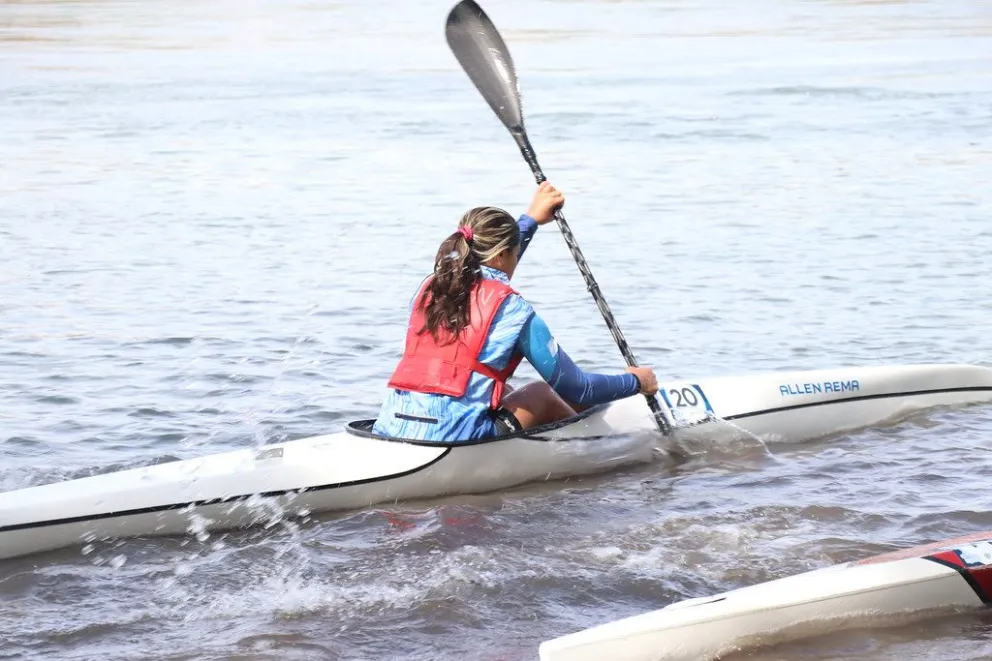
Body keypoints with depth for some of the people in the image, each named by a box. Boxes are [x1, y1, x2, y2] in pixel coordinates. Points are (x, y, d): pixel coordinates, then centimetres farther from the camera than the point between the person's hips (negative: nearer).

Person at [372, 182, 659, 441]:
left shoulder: (430, 287, 13)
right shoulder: (513, 310, -3)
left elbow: (489, 269, 39)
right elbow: (574, 388, 5)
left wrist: (531, 218, 51)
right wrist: (635, 381, 22)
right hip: (452, 442, -6)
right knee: (541, 395, 21)